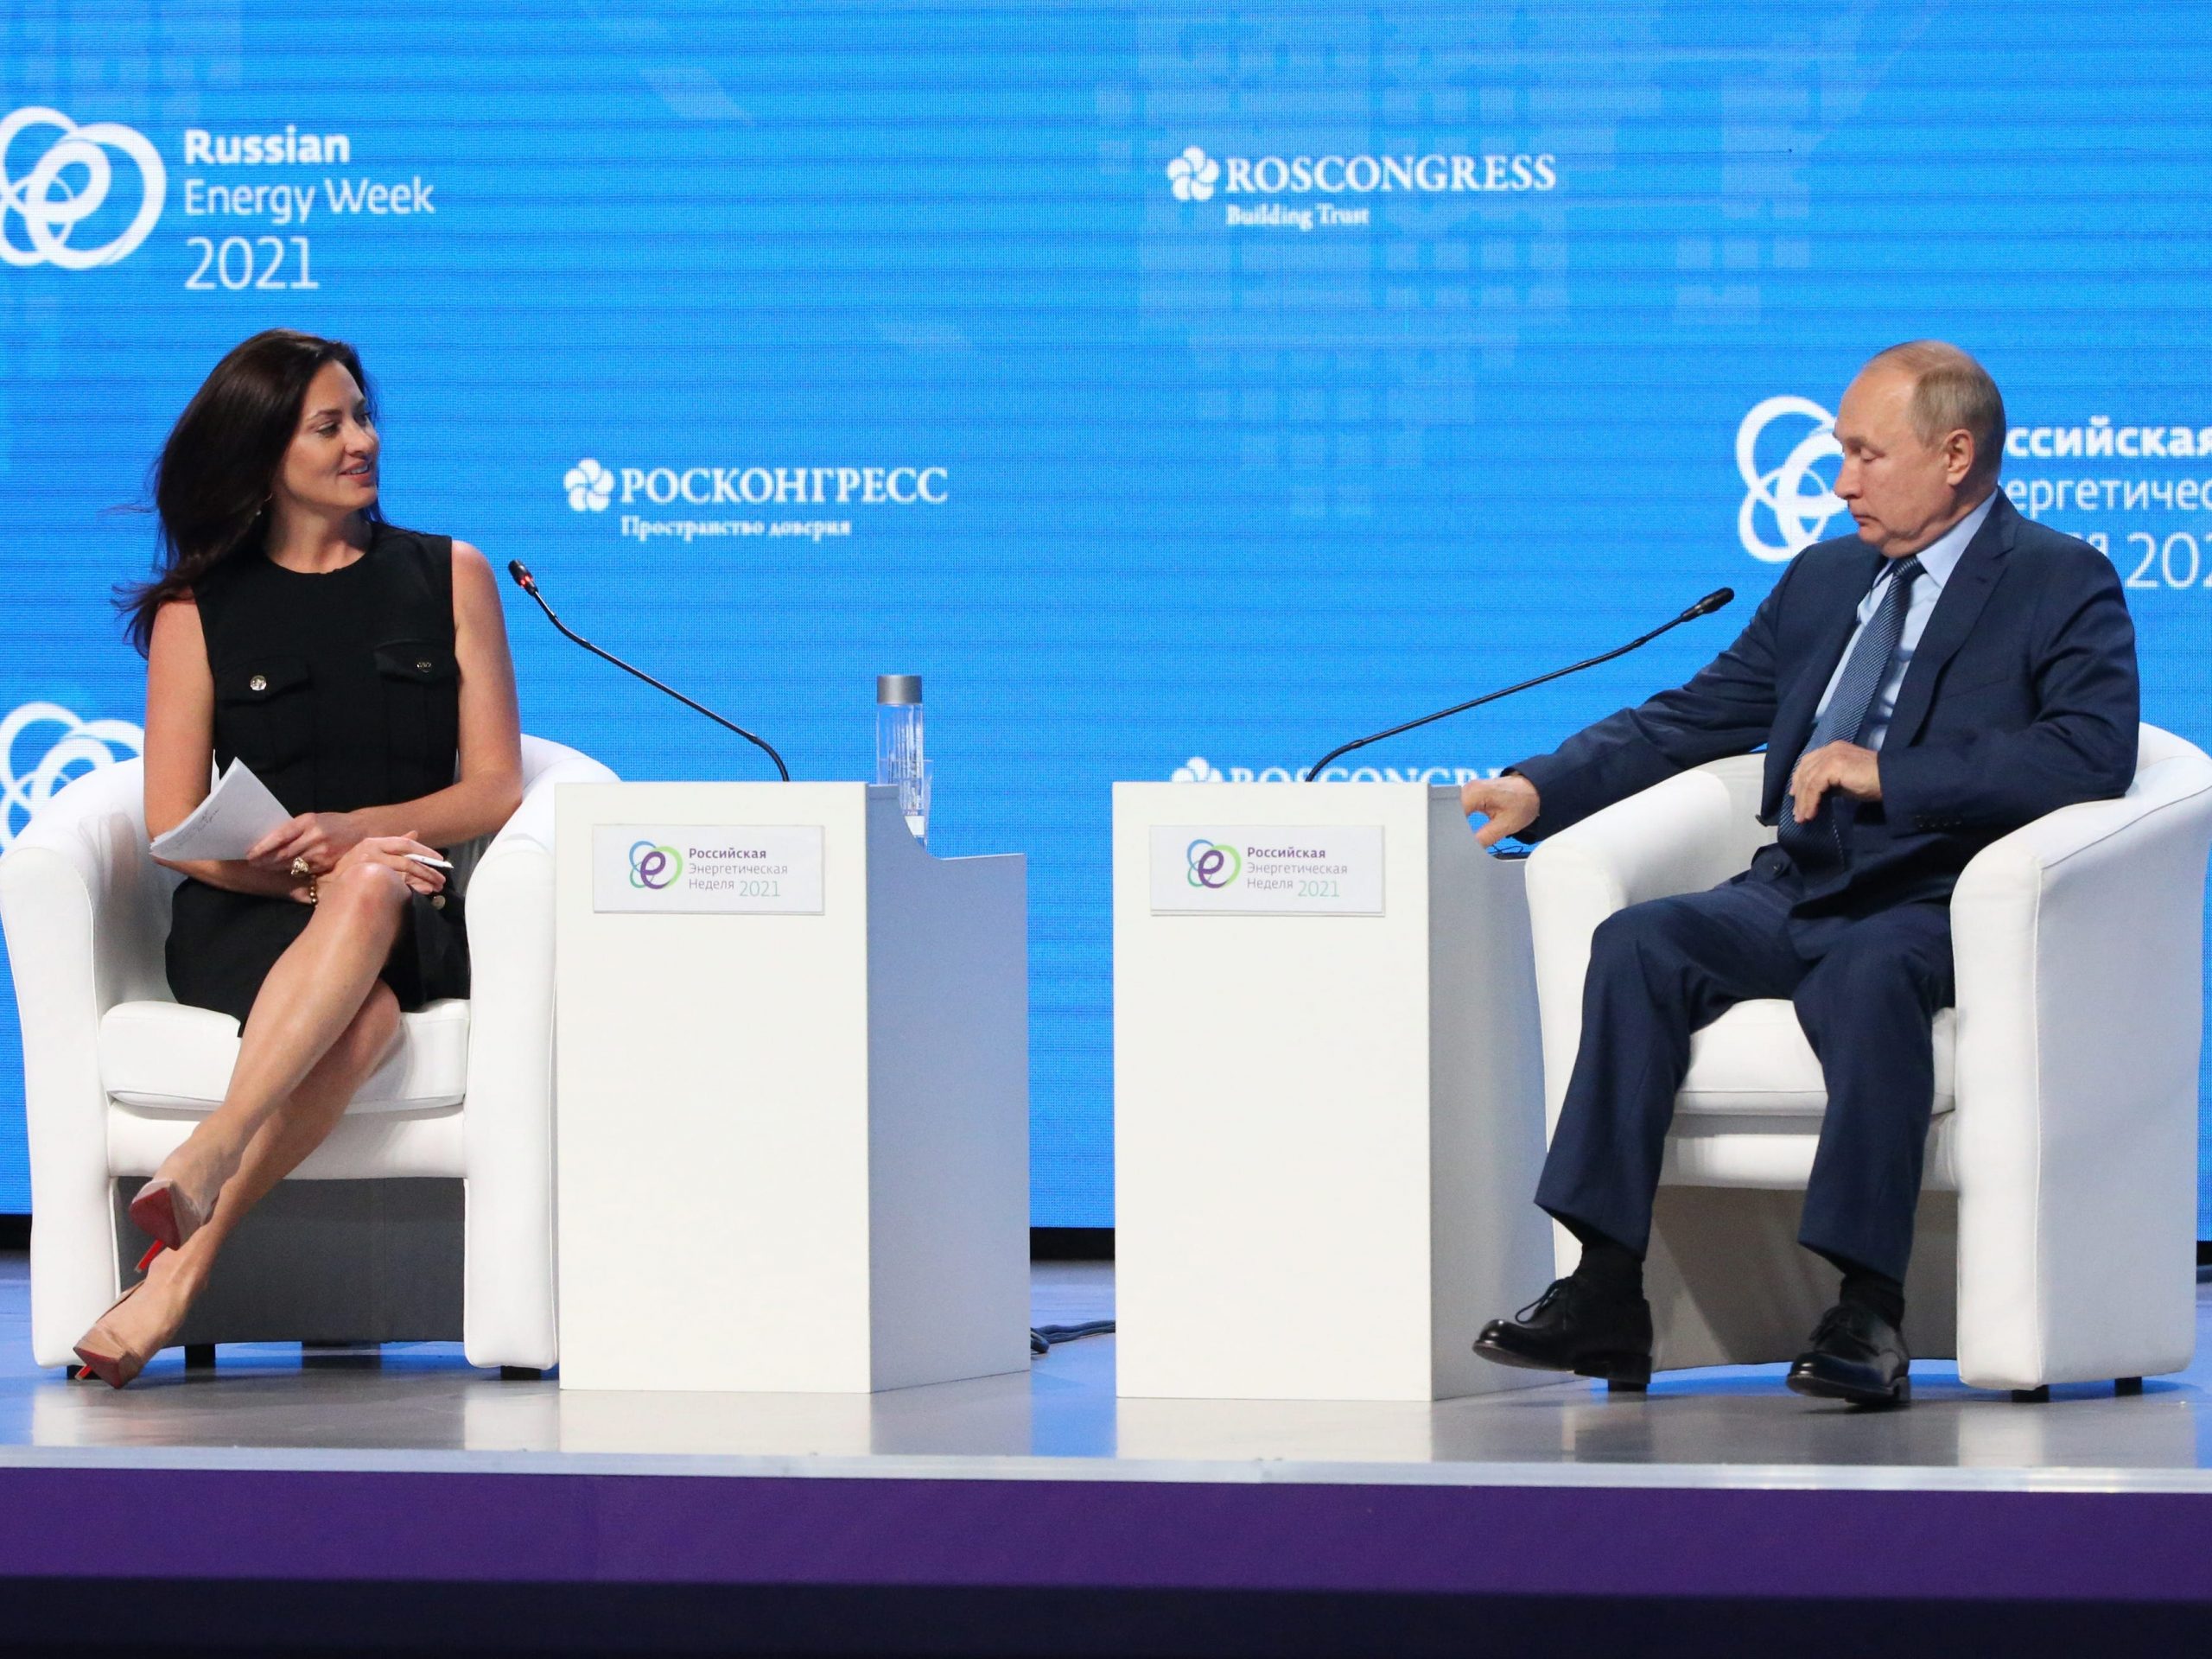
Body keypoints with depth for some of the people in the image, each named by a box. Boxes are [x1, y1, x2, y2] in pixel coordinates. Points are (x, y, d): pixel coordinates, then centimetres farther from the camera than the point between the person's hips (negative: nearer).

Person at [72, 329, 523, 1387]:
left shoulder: (450, 578, 15)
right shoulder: (196, 612, 11)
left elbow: (495, 787, 8)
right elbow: (175, 831, 5)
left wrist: (351, 836, -11)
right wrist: (298, 869, -16)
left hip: (413, 920, 1)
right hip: (242, 923, -1)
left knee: (371, 887, -39)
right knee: (361, 1019, -37)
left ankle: (193, 1211, -53)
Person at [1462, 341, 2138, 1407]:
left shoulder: (2063, 586, 1)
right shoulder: (1823, 581, 22)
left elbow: (2095, 753, -15)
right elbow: (1689, 719, 24)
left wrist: (1886, 773, -19)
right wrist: (1538, 789, 8)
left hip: (1934, 907, -6)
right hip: (1796, 893, 6)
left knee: (1867, 975, -38)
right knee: (1638, 943, -22)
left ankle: (1866, 1310, -40)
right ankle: (1606, 1295, -27)